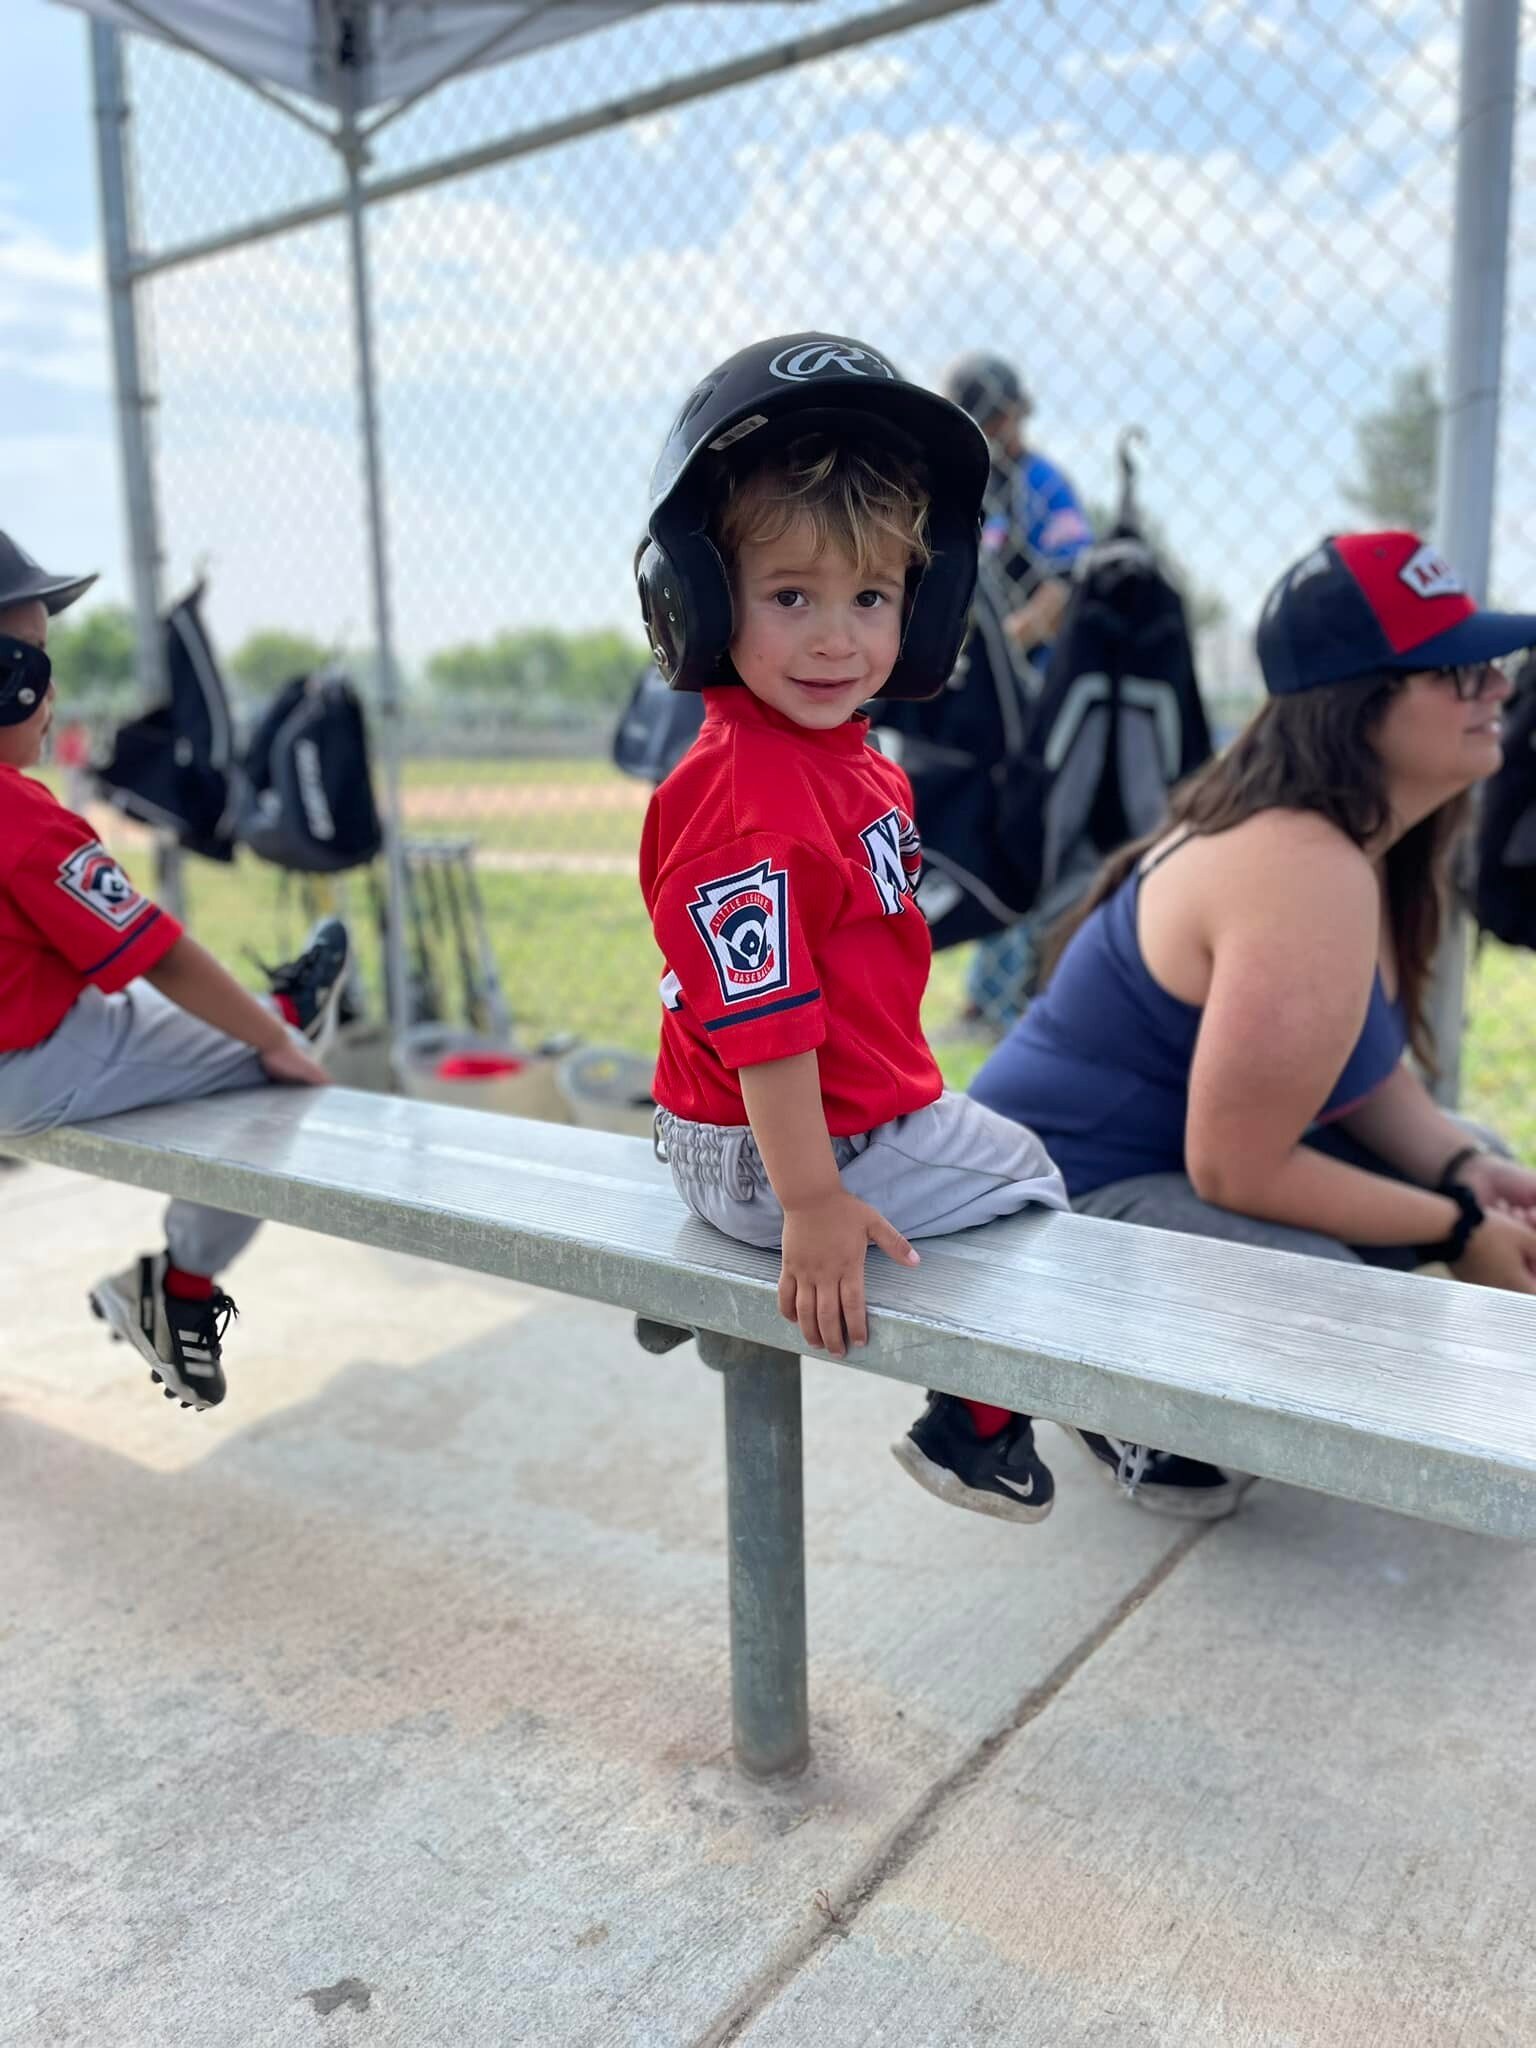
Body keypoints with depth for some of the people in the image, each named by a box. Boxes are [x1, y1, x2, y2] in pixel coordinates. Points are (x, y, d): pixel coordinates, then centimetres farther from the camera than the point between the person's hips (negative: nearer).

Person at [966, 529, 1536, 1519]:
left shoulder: (1360, 836, 2)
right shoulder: (1307, 877, -30)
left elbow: (1372, 1073, 9)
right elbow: (1235, 1170, -27)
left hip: (1189, 1146, 10)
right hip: (1064, 1197, -10)